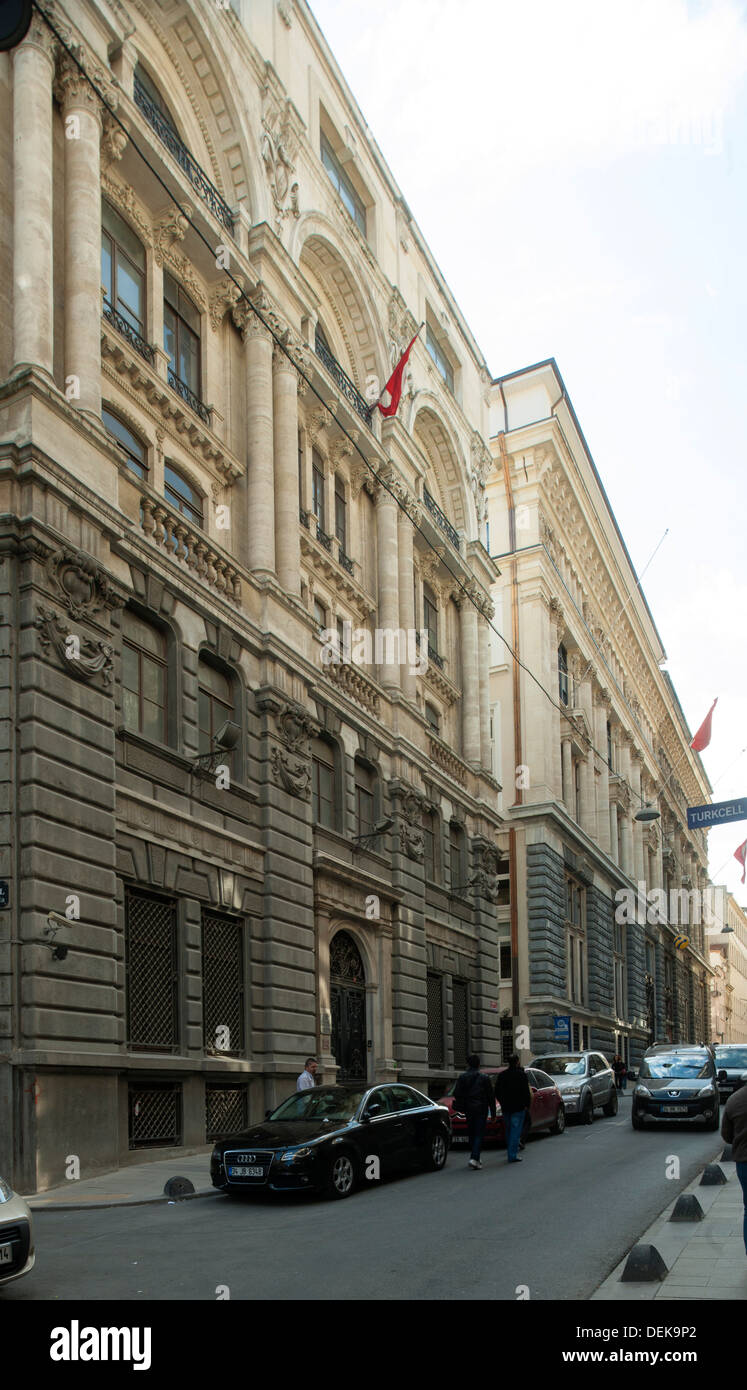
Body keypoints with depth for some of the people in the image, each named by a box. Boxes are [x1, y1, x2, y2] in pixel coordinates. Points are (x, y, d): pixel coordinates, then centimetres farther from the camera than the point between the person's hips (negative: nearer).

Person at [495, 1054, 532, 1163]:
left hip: (505, 1108, 4)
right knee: (516, 1131, -3)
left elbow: (497, 1092, 10)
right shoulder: (522, 1075, -8)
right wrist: (527, 1105, 1)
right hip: (518, 1107, -4)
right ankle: (512, 1155, -8)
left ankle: (512, 1151, 24)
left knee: (508, 1131, 16)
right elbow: (526, 1092, -10)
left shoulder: (501, 1075, 5)